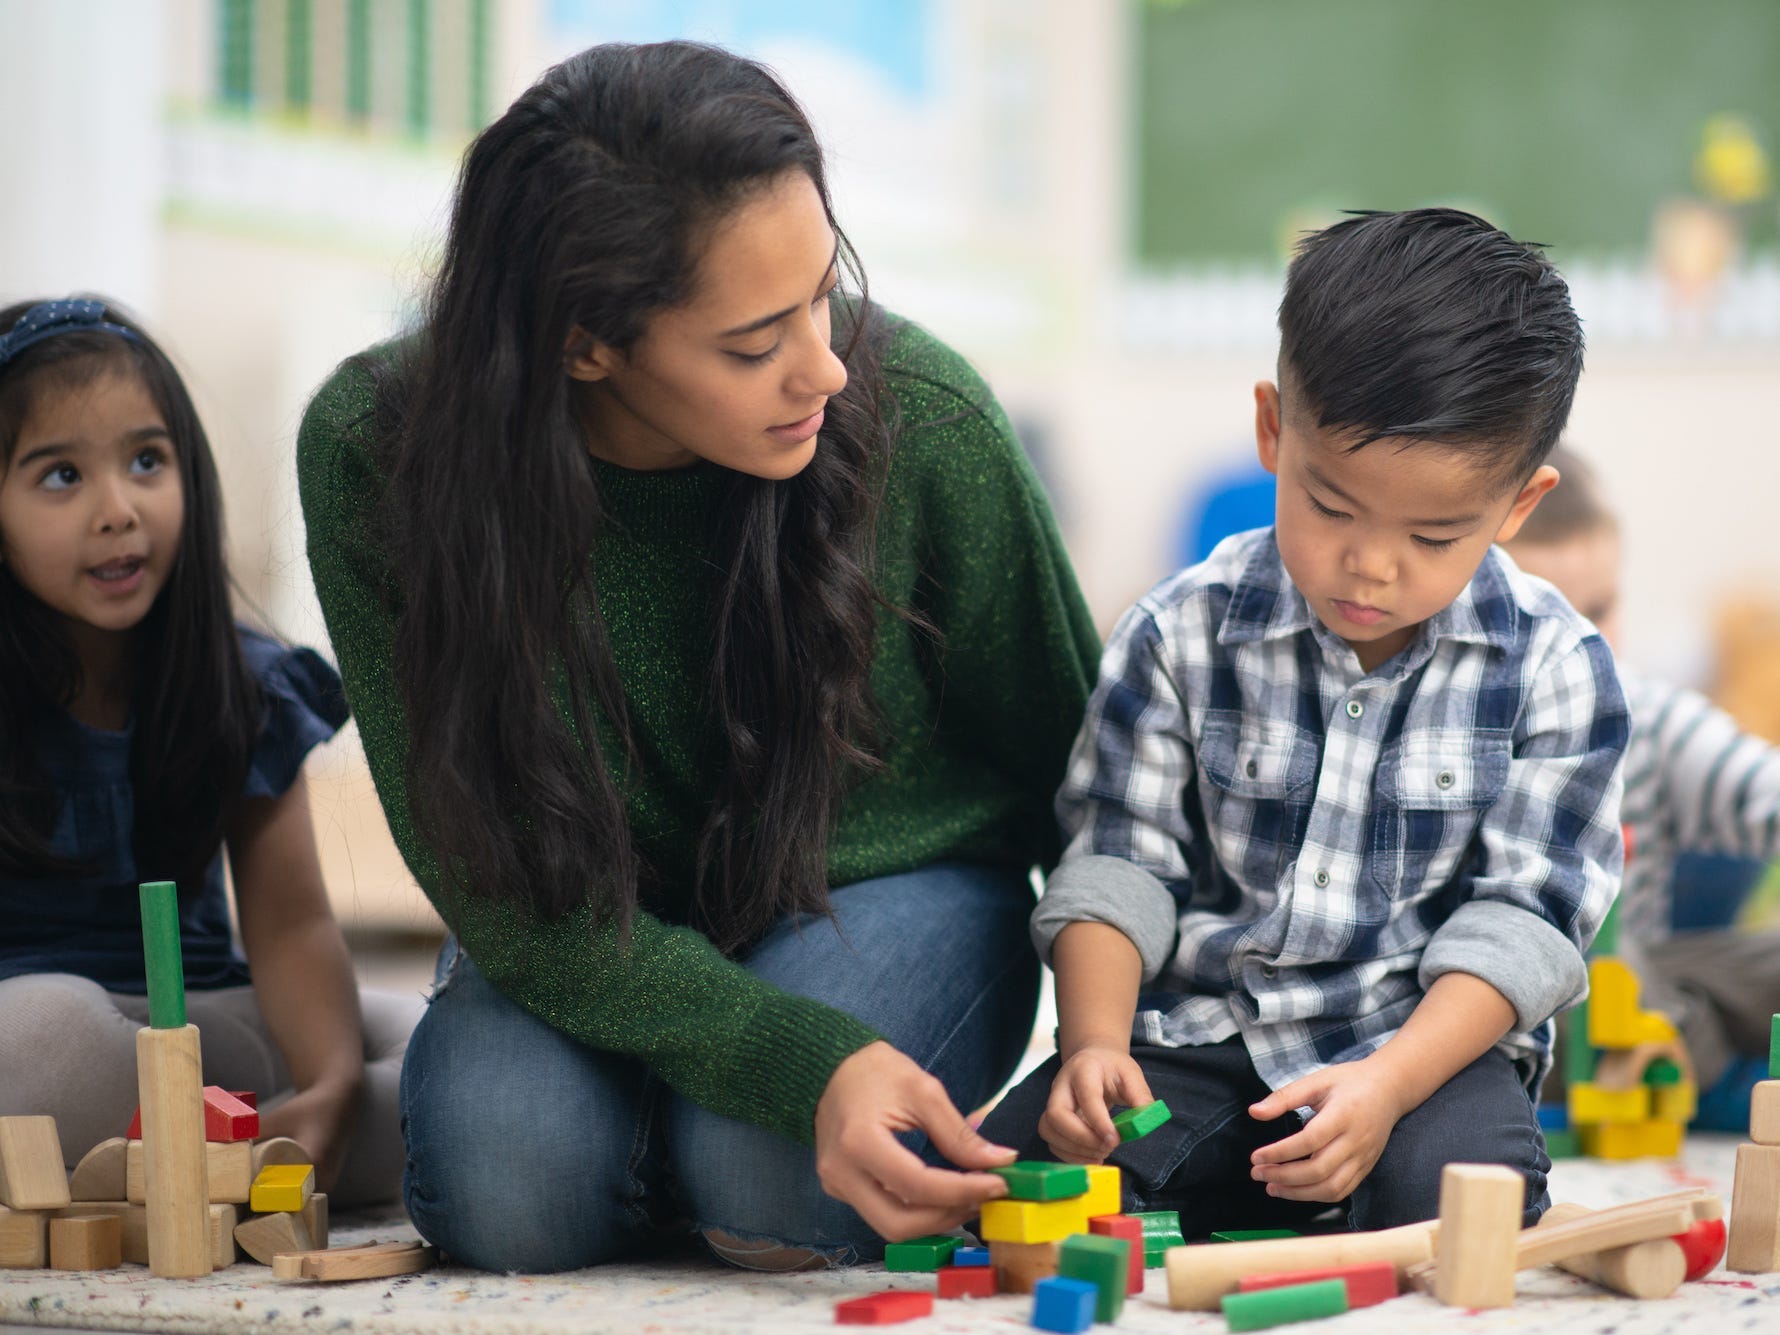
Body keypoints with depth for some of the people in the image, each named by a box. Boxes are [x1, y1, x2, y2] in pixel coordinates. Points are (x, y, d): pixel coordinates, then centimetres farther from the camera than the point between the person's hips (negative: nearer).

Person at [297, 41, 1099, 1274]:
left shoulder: (919, 415, -24)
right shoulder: (376, 454, -25)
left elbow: (1071, 772, -6)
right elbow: (514, 898, -24)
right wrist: (804, 1062, -37)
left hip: (896, 885, -1)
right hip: (594, 938, 1)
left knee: (779, 1181, -30)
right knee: (511, 1183, -27)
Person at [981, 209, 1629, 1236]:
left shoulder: (1552, 669, -7)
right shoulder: (1185, 633, -2)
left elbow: (1521, 918, -9)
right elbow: (1118, 859, 1)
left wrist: (1388, 1082, -24)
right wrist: (1093, 1041, -17)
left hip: (1427, 1036, -2)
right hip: (1198, 1029, 2)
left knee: (1451, 1185, -34)